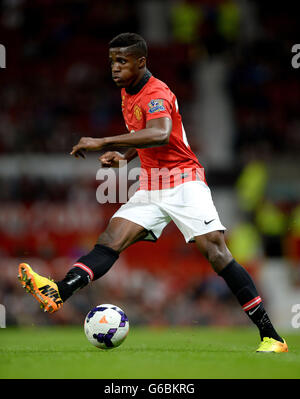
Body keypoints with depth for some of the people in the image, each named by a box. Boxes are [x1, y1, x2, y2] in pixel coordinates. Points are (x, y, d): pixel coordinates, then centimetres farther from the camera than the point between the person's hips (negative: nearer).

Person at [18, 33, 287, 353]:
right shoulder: (127, 94, 12)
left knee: (216, 252, -17)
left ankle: (271, 337, -15)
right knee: (111, 240, -11)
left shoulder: (157, 94, -16)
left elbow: (160, 135, -38)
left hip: (184, 182, -8)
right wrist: (124, 157, 10)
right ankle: (59, 293, -28)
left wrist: (103, 142, -38)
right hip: (151, 188, 8)